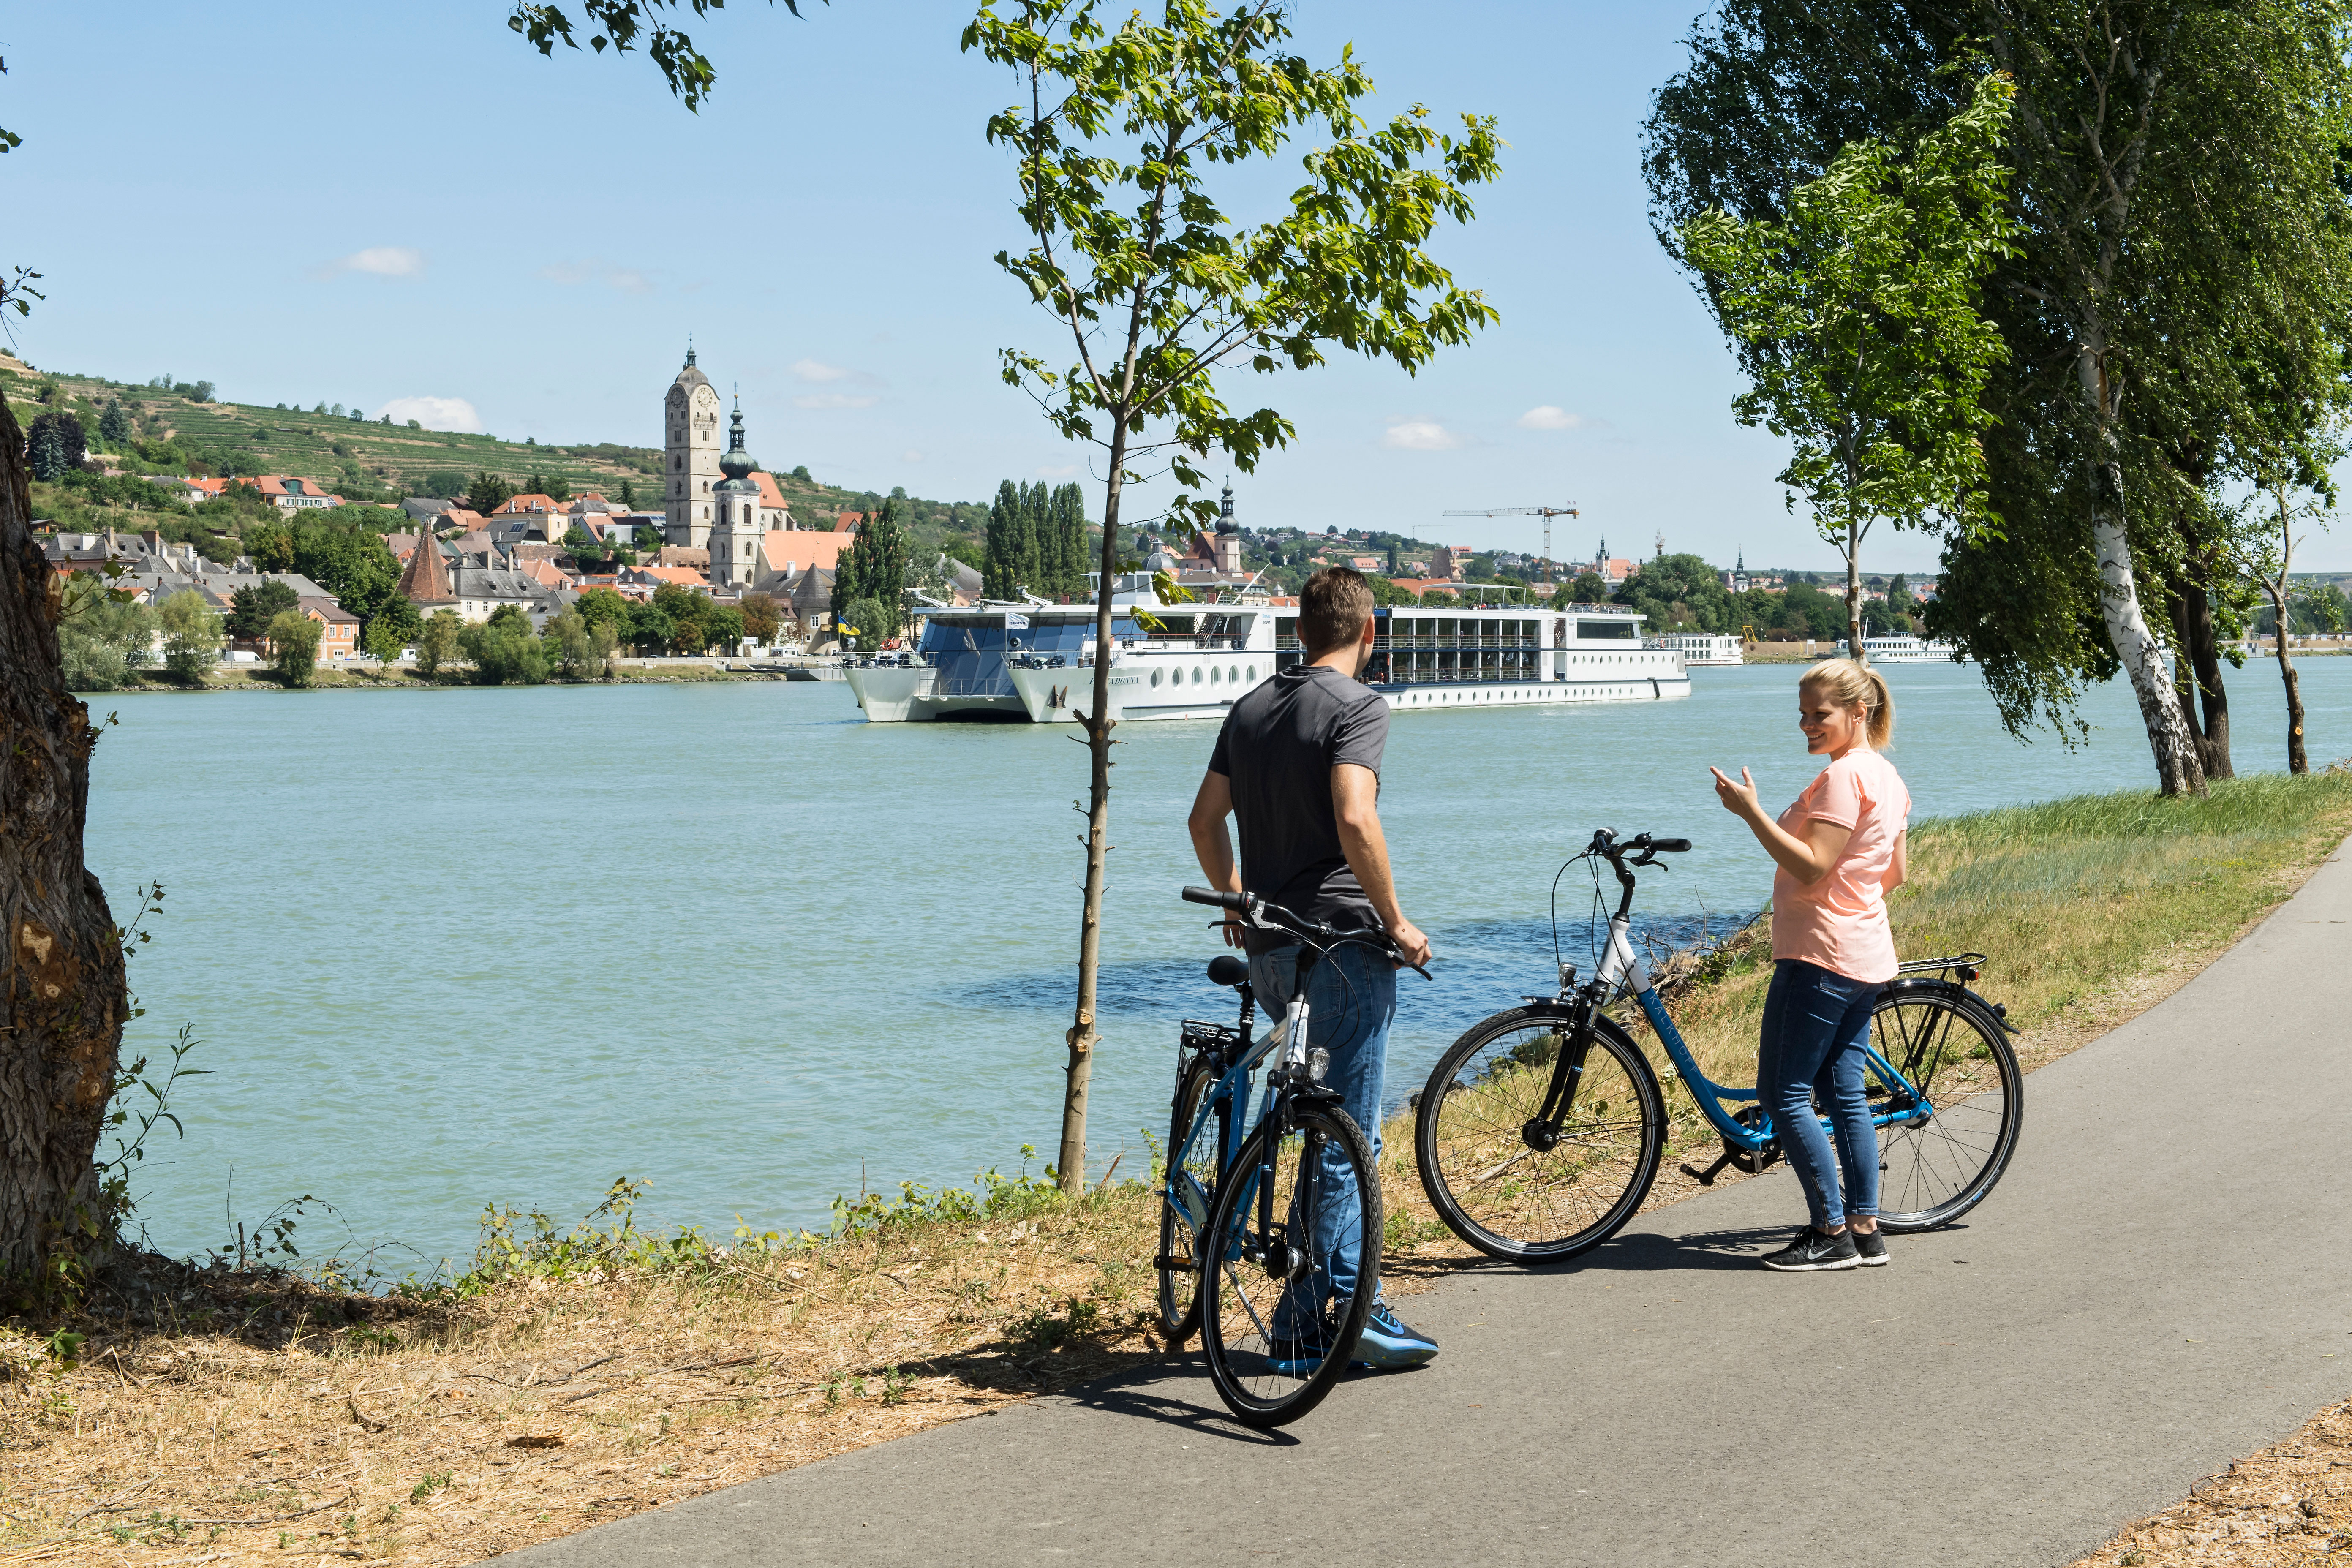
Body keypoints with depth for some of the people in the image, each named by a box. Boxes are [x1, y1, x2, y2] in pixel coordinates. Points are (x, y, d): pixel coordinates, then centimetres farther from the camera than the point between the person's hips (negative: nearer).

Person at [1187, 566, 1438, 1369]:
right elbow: (1355, 822, -21)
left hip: (1269, 949, 8)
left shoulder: (1250, 709, 14)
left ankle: (1347, 1299, 18)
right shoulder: (1356, 706, -8)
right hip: (1340, 938, -8)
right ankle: (1311, 1318, -3)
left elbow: (1205, 818, 16)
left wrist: (1238, 904, 28)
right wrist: (1396, 920, -12)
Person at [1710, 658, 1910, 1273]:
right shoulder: (1887, 775, 14)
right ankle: (1865, 1229, 13)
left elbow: (1810, 868, -24)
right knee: (1845, 1092, 12)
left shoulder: (1844, 775, -17)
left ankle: (1832, 1234, -3)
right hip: (1867, 955, 10)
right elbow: (1895, 874, 19)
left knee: (1783, 1095, -4)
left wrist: (1751, 813, -25)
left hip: (1820, 956, -10)